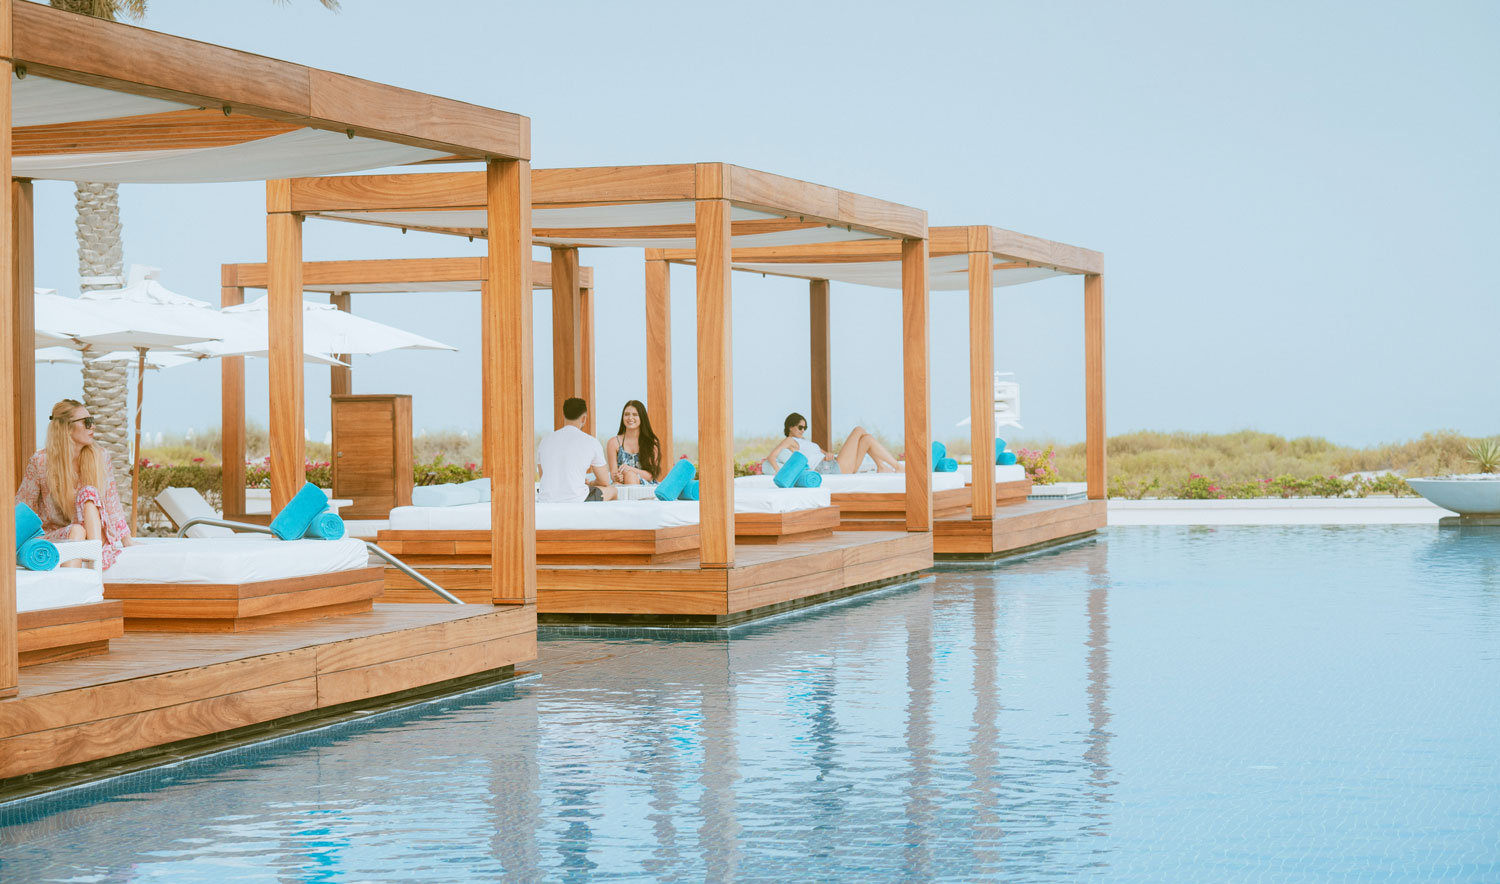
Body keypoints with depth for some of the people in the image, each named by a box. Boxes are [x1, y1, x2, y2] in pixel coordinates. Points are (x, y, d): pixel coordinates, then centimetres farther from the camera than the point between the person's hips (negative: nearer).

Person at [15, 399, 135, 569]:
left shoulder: (100, 457, 3)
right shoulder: (40, 462, -5)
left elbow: (112, 503, 11)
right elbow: (23, 506, 3)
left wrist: (126, 540, 10)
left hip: (95, 532, 2)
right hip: (53, 535, -2)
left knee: (89, 491, -26)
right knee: (77, 530, -36)